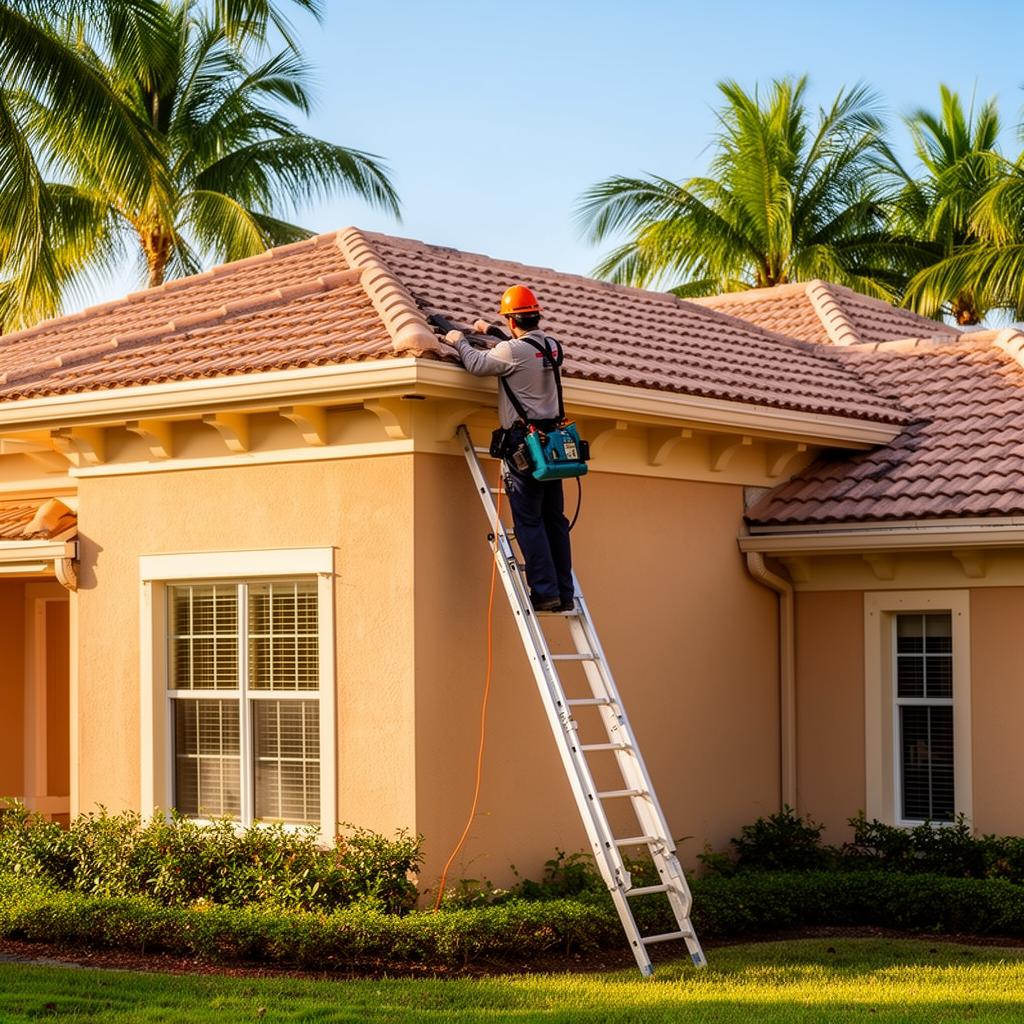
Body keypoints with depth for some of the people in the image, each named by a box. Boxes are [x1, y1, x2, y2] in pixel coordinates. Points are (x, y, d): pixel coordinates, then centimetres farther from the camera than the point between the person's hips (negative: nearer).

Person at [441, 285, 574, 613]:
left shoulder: (513, 350, -14)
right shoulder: (552, 347, 10)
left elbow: (476, 364, -5)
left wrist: (459, 342, 14)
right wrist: (490, 332, 40)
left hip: (524, 439, -7)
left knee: (529, 521, -5)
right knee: (554, 519, 8)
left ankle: (545, 591, -9)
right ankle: (565, 594, 9)